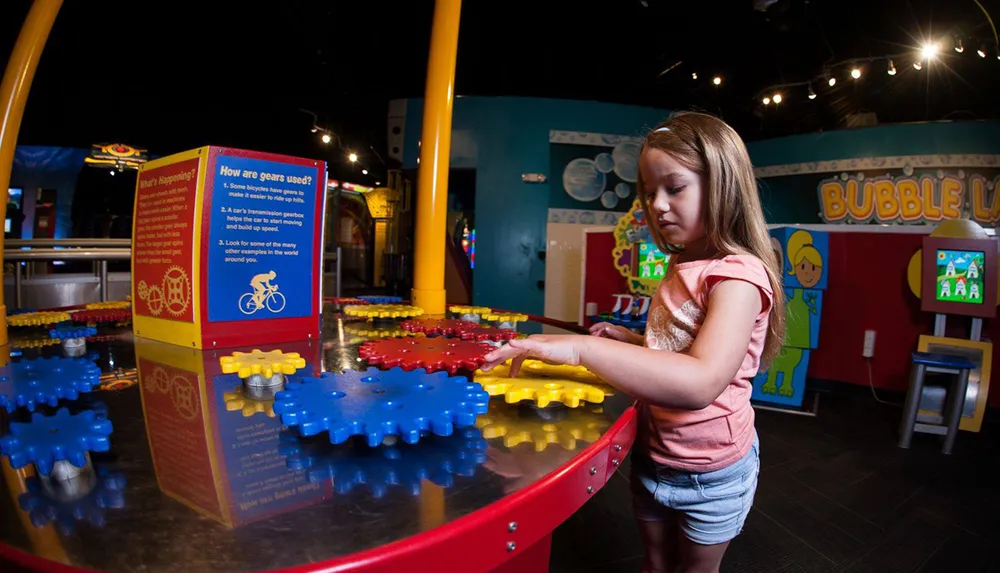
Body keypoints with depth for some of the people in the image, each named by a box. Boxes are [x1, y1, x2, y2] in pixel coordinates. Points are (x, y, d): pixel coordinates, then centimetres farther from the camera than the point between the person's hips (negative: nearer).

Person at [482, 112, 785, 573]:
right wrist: (627, 341, -3)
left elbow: (699, 382, -41)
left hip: (710, 474, -6)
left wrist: (581, 348, -43)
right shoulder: (680, 268, 2)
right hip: (652, 455, 6)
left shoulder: (739, 274, -25)